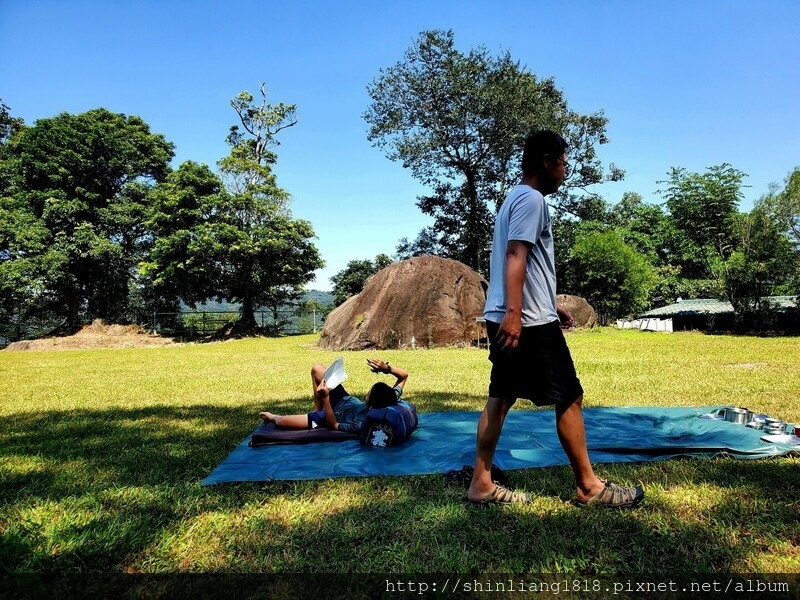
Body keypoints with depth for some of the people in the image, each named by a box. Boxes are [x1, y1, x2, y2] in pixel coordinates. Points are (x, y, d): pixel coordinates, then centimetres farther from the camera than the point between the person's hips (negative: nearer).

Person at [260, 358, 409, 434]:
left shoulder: (363, 424, -44)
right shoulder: (392, 401, -29)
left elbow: (333, 425, -30)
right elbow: (404, 374, -15)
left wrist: (325, 398, -38)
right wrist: (387, 368, -33)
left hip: (334, 415, -6)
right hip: (346, 400, 7)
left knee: (280, 422, -6)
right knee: (317, 368, 9)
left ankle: (273, 417, 37)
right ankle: (317, 410, 29)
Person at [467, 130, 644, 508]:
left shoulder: (517, 198, 22)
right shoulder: (531, 199, -9)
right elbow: (516, 257, -22)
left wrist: (550, 305, 30)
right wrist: (514, 313, -30)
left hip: (506, 320, 10)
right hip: (529, 322, -10)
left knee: (500, 398, 9)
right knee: (569, 398, 0)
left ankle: (482, 484, 14)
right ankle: (588, 486, 13)